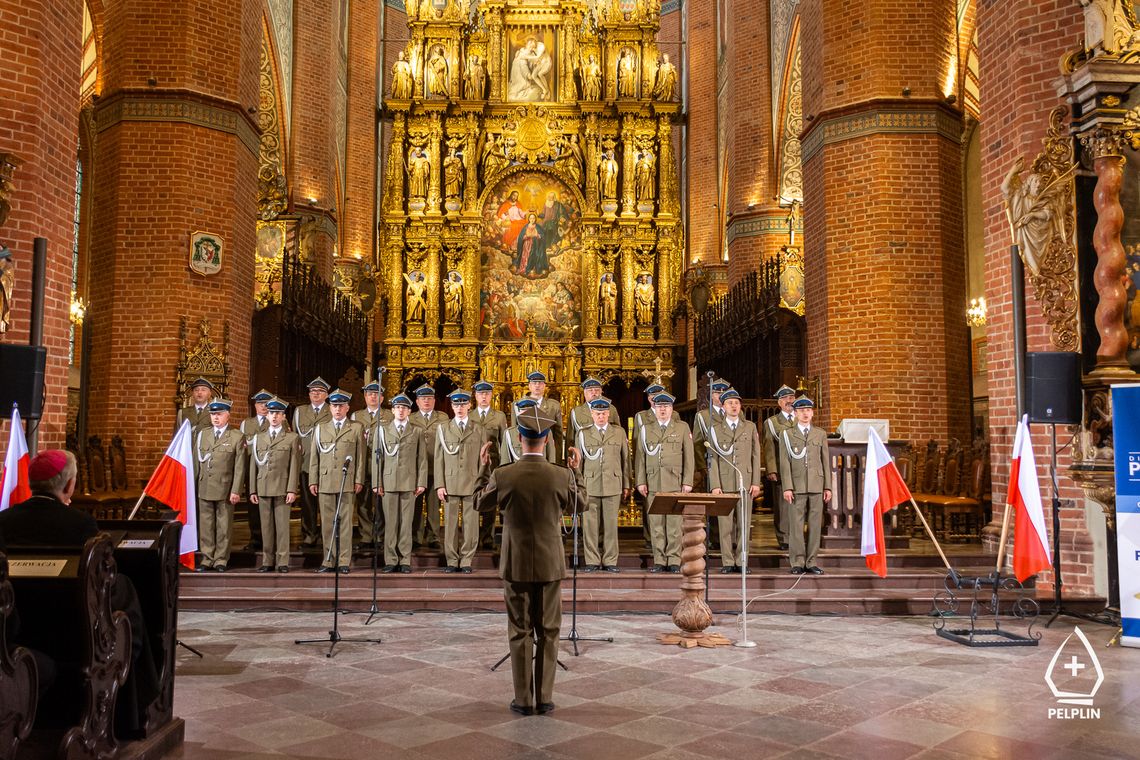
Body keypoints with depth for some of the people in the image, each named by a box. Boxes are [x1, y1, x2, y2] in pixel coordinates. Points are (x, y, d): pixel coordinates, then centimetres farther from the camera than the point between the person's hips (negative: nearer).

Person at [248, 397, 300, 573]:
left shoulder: (292, 438, 5)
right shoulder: (258, 438, 15)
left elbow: (294, 466, 0)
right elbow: (253, 465, 12)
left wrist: (292, 490, -8)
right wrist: (252, 490, 6)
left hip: (282, 488, -3)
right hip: (263, 489, 3)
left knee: (282, 525, -3)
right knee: (266, 525, 4)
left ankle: (282, 562, 2)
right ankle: (267, 561, 11)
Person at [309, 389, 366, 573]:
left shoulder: (357, 428, 9)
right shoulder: (320, 429, 16)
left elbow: (361, 457, 5)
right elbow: (314, 457, 13)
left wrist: (359, 480, -2)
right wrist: (313, 481, 6)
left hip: (347, 483, -2)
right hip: (325, 482, 2)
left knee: (345, 522, -2)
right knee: (327, 523, 2)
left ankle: (344, 562, 3)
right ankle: (328, 561, 8)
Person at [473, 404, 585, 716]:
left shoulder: (502, 476, -13)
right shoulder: (562, 476, -12)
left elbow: (480, 504, 7)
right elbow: (580, 503, 9)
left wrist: (483, 467, 16)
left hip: (516, 566, 0)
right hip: (550, 565, 0)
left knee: (520, 633, 9)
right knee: (548, 633, 10)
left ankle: (524, 700, 13)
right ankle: (544, 699, 14)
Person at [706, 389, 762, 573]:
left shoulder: (750, 427, 12)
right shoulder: (715, 429, 7)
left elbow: (756, 456, 9)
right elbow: (713, 459, 3)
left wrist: (756, 482, 1)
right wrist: (715, 485, -5)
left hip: (745, 482, 1)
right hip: (724, 482, -1)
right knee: (725, 525, -1)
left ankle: (741, 562, 7)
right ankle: (727, 562, 5)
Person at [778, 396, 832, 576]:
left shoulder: (821, 435, 14)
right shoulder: (787, 434, 7)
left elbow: (826, 462, 12)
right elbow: (785, 463, 1)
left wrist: (827, 487, 5)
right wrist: (787, 487, -7)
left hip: (817, 486, 2)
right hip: (797, 486, -2)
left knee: (815, 525, 2)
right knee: (796, 525, -3)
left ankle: (811, 562, 8)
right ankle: (797, 562, 4)